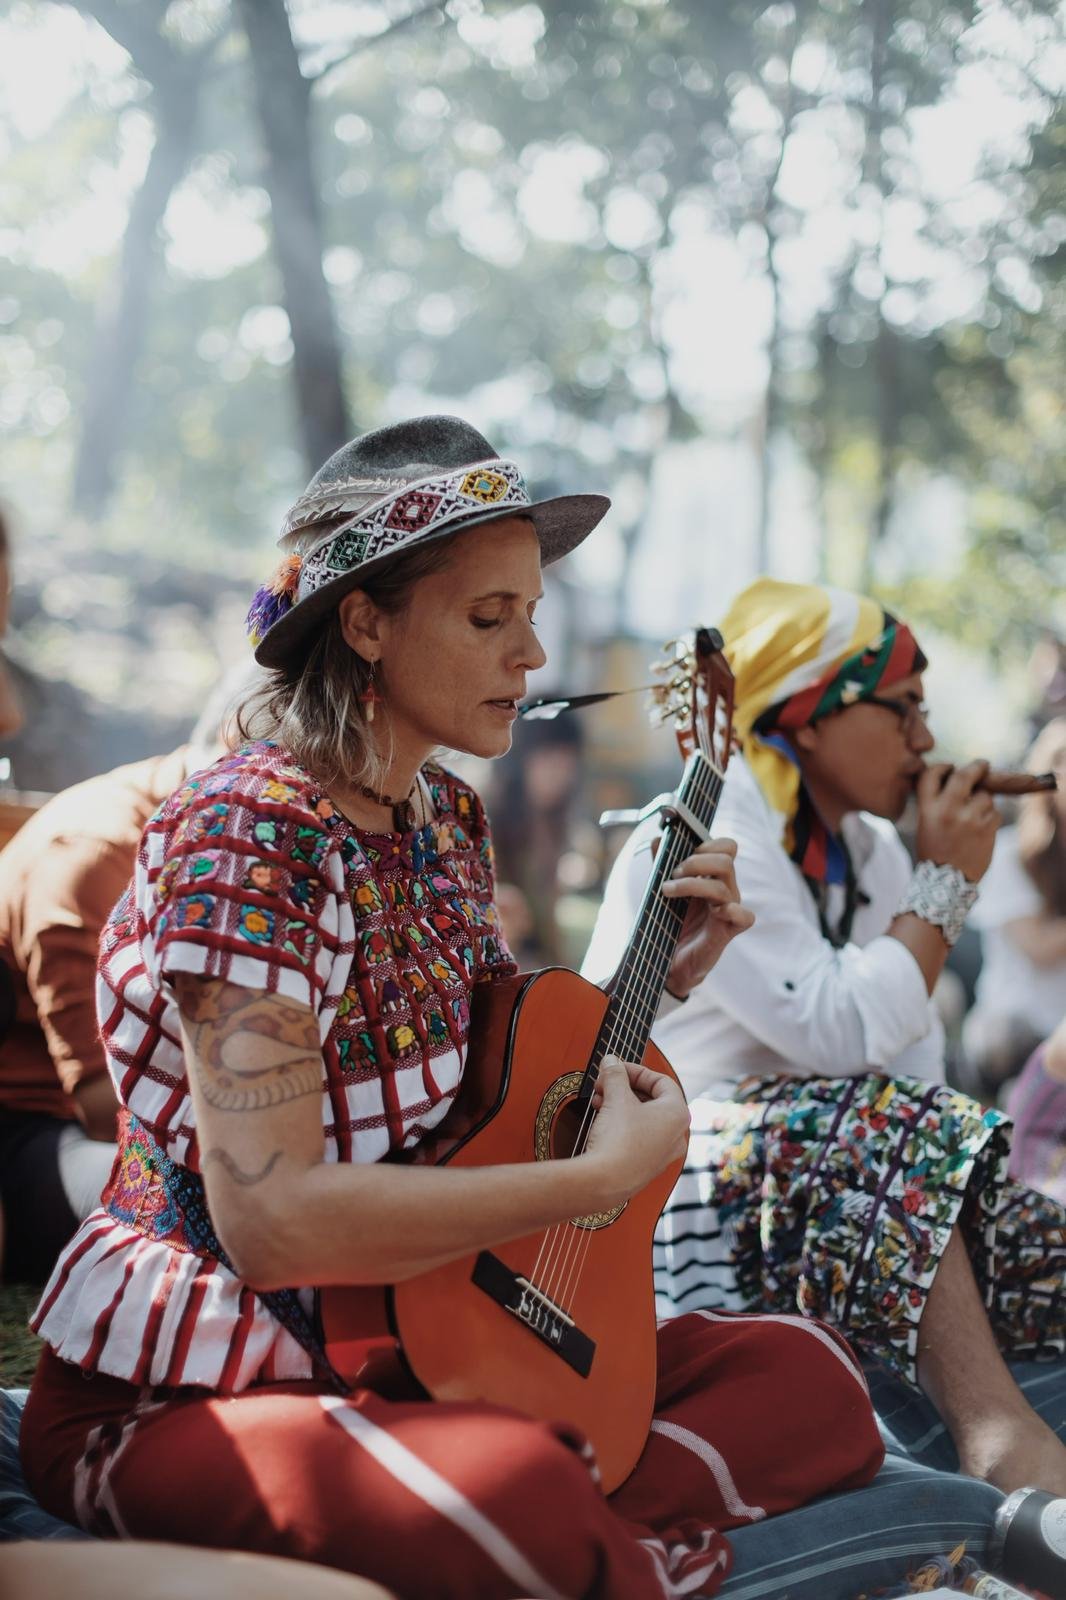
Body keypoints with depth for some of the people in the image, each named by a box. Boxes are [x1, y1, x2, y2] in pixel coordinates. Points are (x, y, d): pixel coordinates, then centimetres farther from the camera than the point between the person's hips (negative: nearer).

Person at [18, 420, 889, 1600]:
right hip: (186, 1396, -8)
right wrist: (602, 1176, -21)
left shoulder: (447, 818, 7)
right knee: (524, 1500, -38)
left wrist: (655, 978, 2)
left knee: (812, 1380, -5)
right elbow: (270, 1215, -28)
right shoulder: (249, 835, -19)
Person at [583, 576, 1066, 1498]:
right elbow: (840, 1033, -24)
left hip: (834, 1189, 8)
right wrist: (947, 886, -14)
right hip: (647, 1182, -8)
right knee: (886, 1125, -34)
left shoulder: (871, 849, 12)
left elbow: (918, 1059, 7)